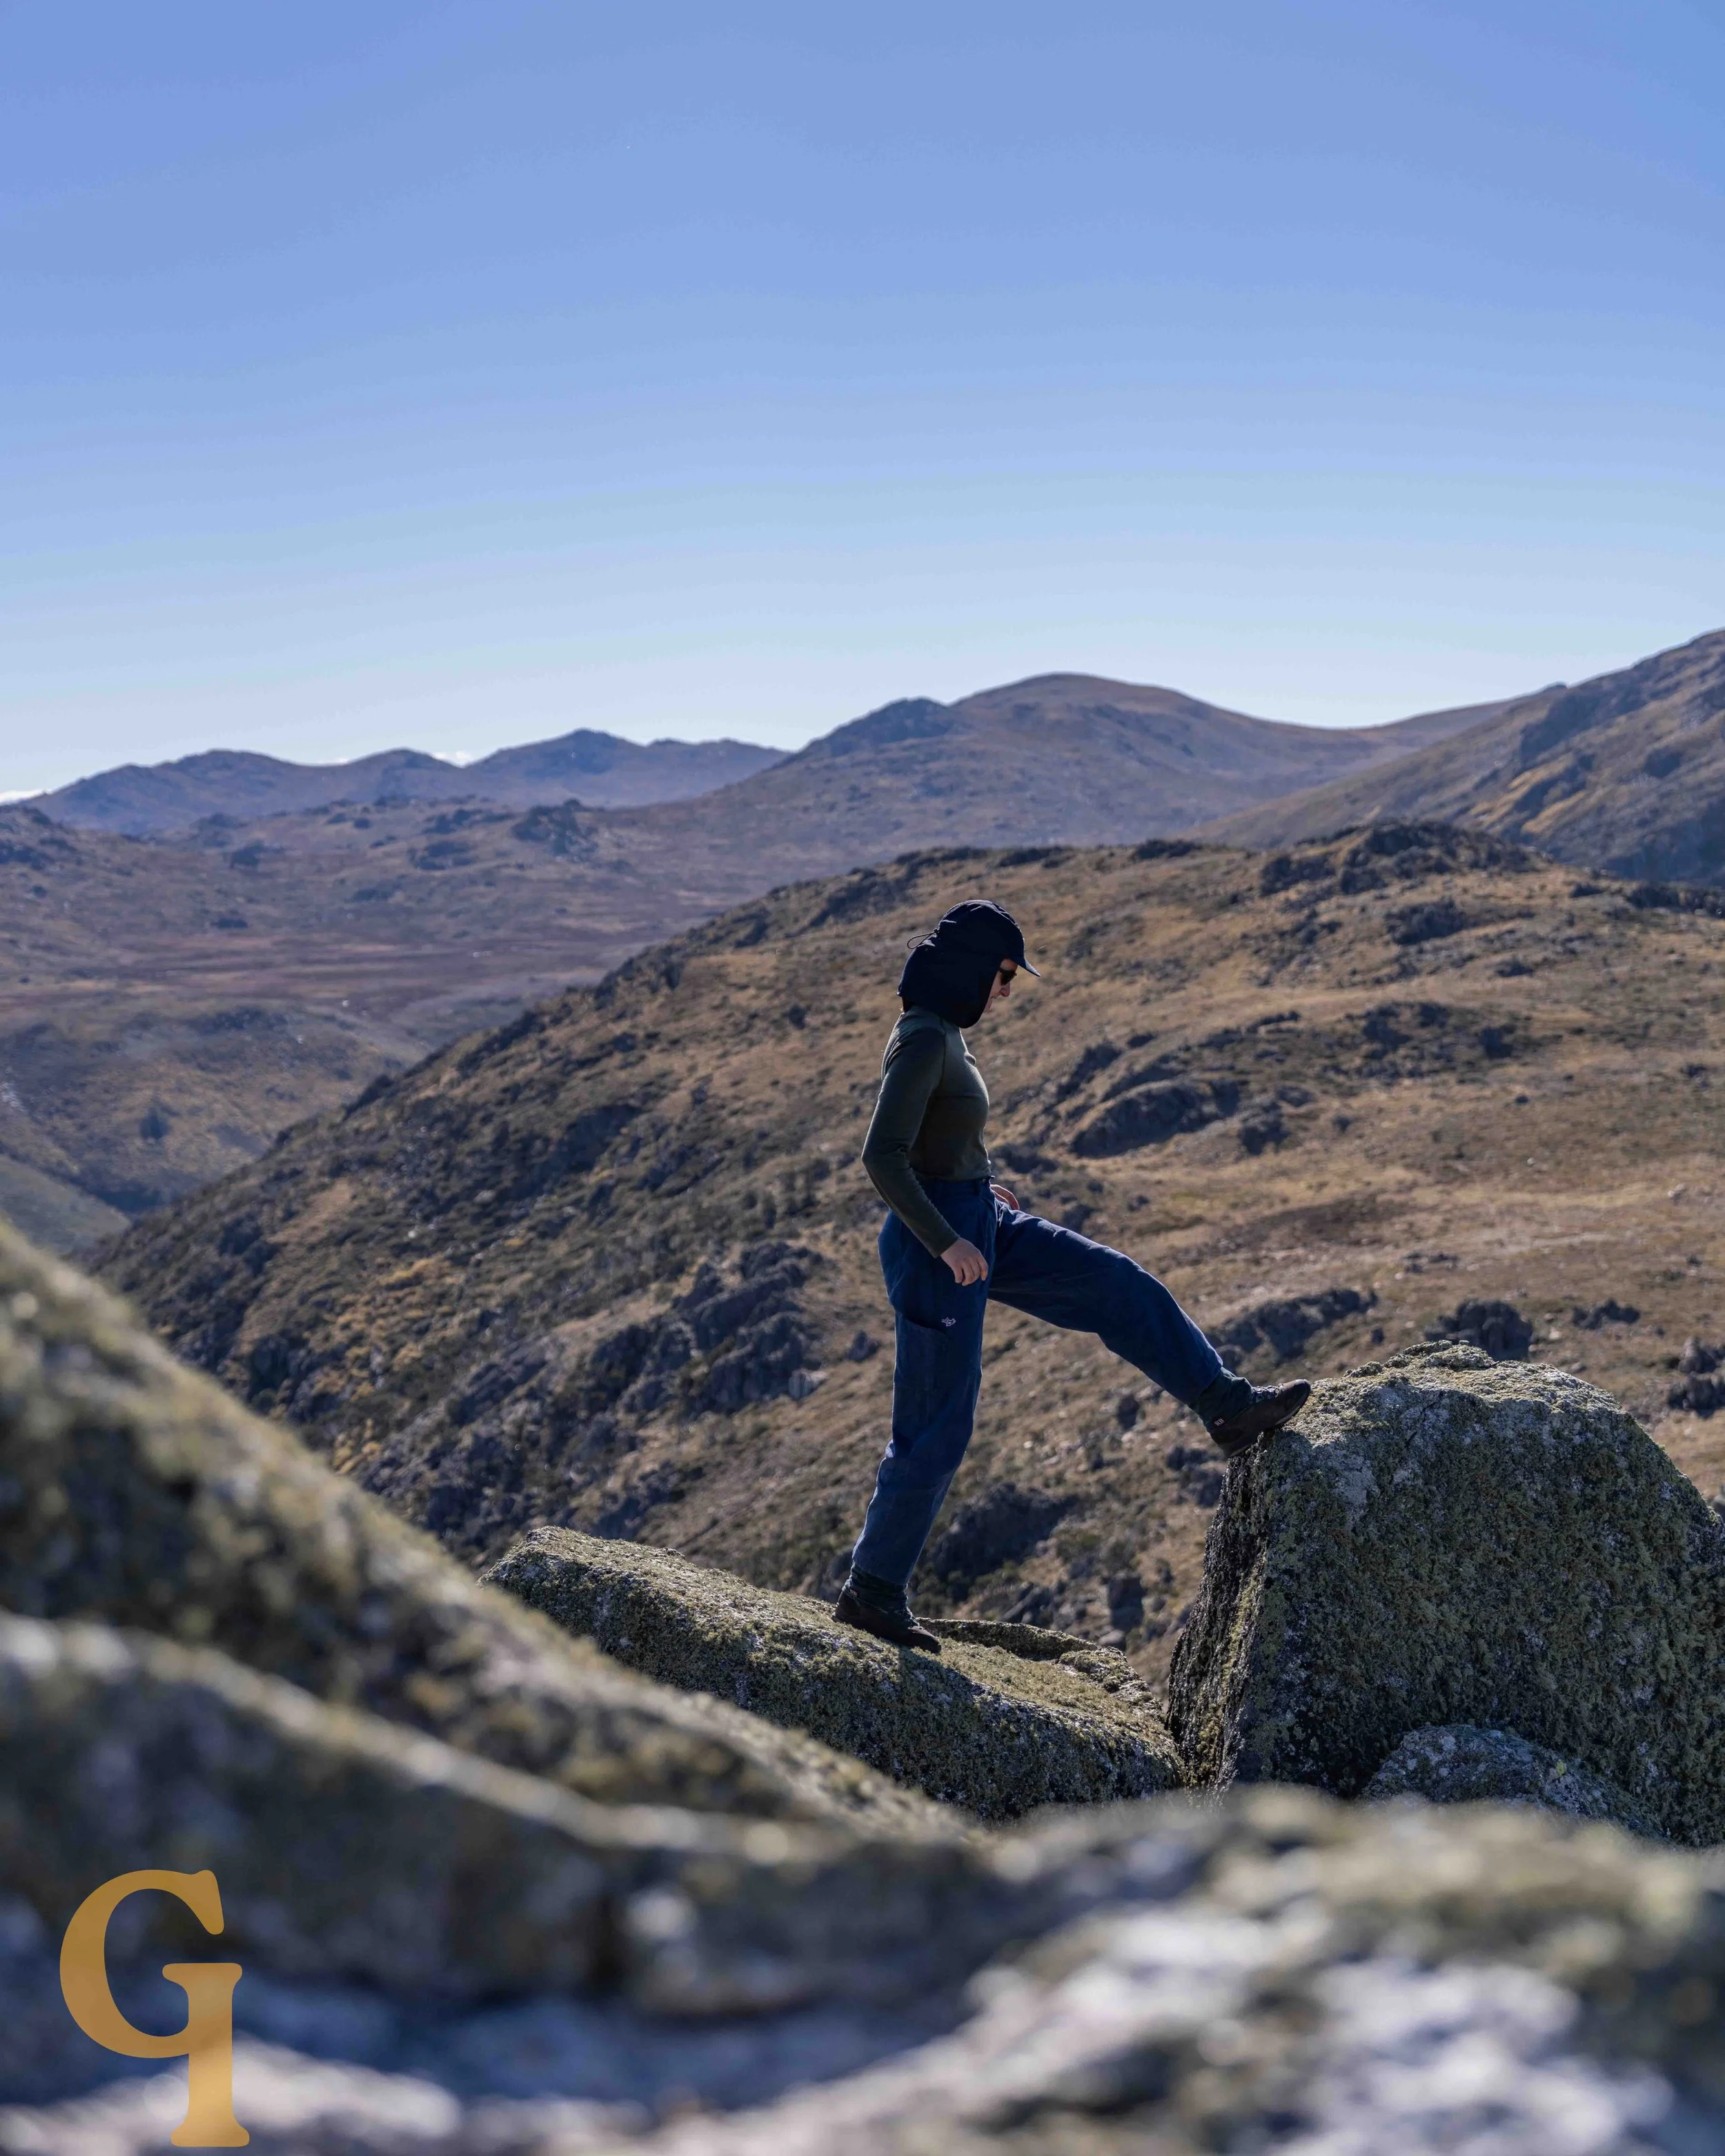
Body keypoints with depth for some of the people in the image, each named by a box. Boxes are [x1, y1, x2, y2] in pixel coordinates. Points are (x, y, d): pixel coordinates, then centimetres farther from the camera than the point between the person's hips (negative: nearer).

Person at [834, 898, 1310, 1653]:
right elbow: (881, 1157, -28)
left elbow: (907, 1141, 20)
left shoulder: (938, 1030, 8)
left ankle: (1229, 1407, 21)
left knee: (1122, 1289, 11)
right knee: (937, 1429, 0)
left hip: (976, 1225, 10)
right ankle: (873, 1589, 14)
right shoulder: (925, 1039, -22)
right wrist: (947, 1243, -27)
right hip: (940, 1244, -10)